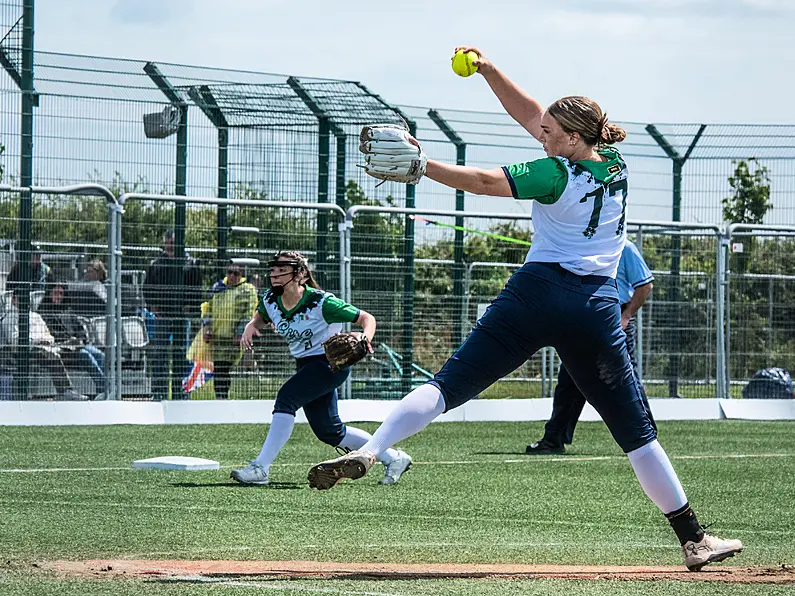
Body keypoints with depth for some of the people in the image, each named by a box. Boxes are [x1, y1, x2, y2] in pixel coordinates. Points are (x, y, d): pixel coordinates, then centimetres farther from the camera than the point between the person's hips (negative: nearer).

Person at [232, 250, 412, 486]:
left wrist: (365, 341, -38)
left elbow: (367, 319, -17)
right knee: (329, 431, 11)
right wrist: (251, 326, -6)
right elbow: (260, 318, 18)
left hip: (332, 362, -8)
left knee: (286, 398, -26)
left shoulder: (321, 303, -23)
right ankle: (393, 458, 27)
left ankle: (260, 469, -27)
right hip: (305, 366, 8)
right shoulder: (270, 301, -6)